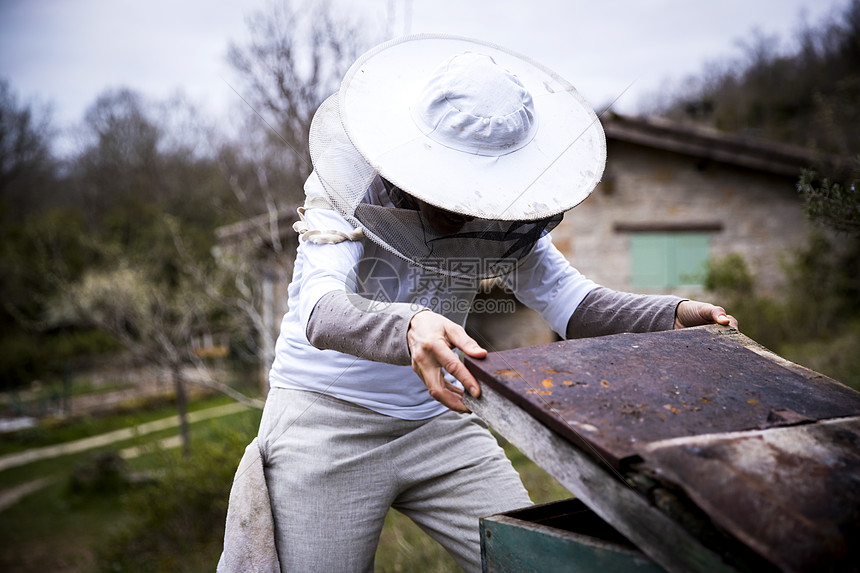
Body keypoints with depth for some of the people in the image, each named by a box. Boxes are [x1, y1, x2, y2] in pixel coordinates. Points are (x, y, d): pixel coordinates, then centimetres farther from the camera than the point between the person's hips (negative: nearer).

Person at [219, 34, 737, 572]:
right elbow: (321, 310, -33)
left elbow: (569, 300, -7)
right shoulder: (350, 190, -17)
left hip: (439, 420, 4)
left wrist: (673, 314, -23)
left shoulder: (504, 215, -2)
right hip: (328, 419, -3)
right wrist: (409, 327, -53)